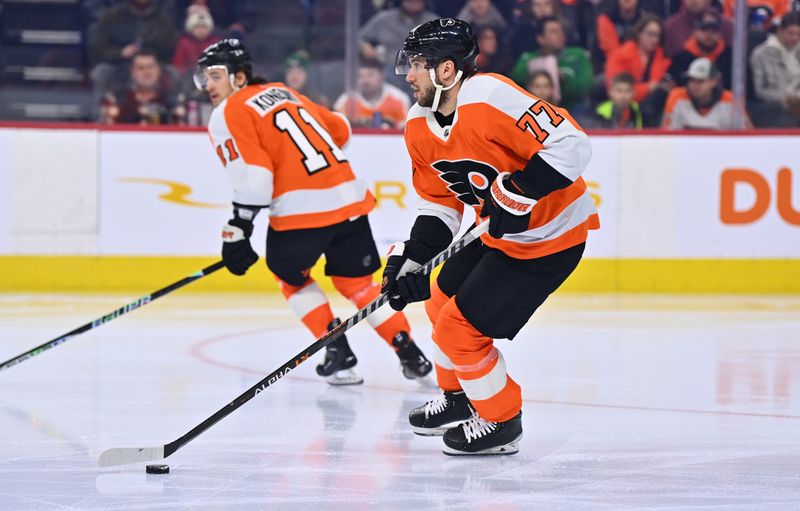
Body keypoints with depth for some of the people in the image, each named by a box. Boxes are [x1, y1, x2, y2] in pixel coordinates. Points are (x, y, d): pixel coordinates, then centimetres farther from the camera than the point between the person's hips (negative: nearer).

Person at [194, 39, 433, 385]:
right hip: (348, 195, 6)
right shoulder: (282, 92, 23)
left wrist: (237, 231, -8)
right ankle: (409, 353, 14)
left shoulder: (228, 114, 0)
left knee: (290, 275, 20)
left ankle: (338, 353, 11)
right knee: (355, 280, 20)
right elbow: (340, 129, 31)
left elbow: (252, 175, -12)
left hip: (300, 207, -6)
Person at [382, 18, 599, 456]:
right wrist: (410, 256, -1)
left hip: (550, 237, -9)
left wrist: (519, 190, -35)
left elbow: (571, 144, -30)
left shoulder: (489, 99, -29)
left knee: (461, 326, -8)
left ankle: (501, 422, 12)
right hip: (500, 233, 9)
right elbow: (440, 203, 10)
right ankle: (459, 397, 45)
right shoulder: (420, 127, 0)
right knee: (442, 301, 22)